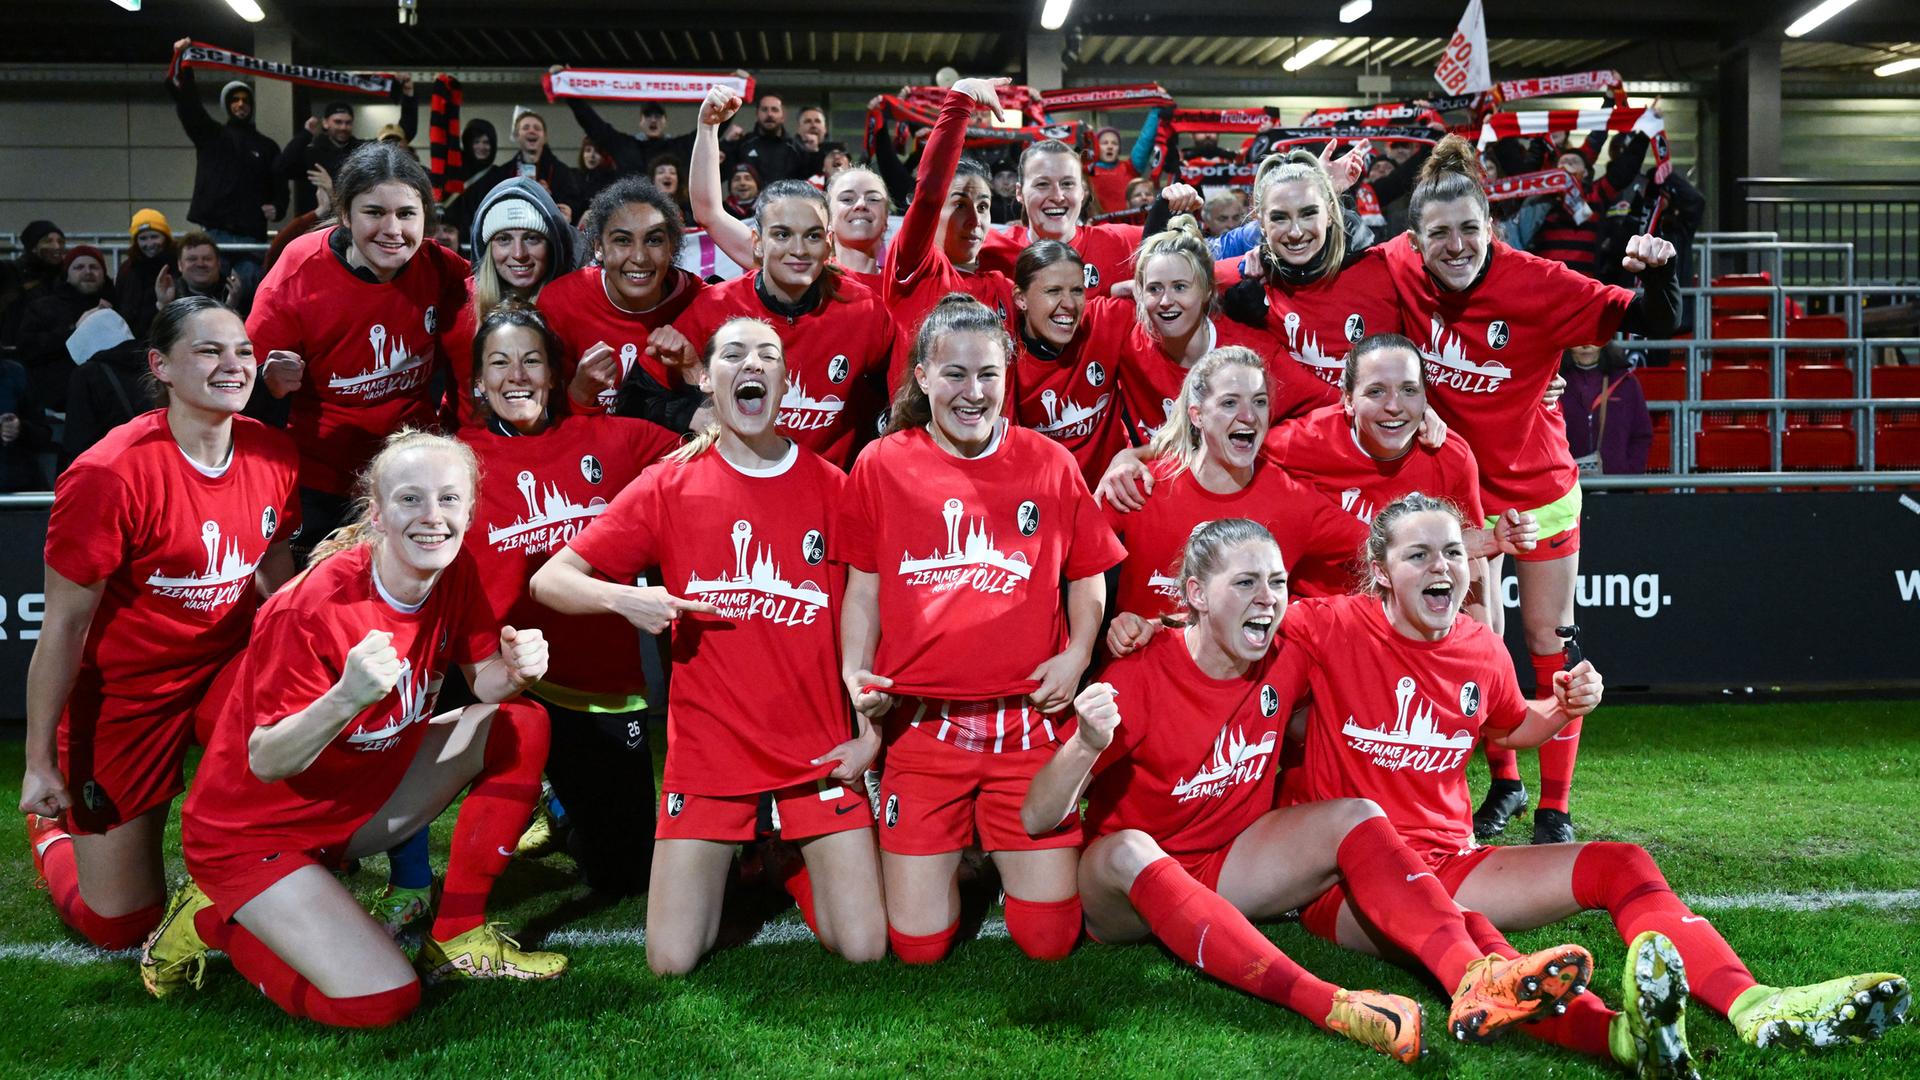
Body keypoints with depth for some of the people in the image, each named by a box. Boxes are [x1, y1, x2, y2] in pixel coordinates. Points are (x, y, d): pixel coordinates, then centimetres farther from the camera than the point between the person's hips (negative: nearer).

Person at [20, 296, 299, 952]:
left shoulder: (272, 454, -7)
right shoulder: (108, 474, -23)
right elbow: (64, 625, -17)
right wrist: (39, 763, -12)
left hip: (229, 668, 5)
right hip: (125, 691, -4)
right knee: (121, 926, 4)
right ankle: (53, 832, 39)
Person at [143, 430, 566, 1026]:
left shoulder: (455, 572, -9)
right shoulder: (314, 606, -28)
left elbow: (484, 683, 0)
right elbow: (266, 764, -25)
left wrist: (515, 670, -24)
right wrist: (348, 697, -43)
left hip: (365, 795, 7)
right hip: (251, 831, -7)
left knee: (519, 725, -9)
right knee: (381, 1000, -21)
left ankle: (457, 938, 1)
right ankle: (212, 919, 5)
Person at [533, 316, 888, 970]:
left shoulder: (831, 488, 1)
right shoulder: (670, 486, 0)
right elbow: (549, 579, 0)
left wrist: (870, 730, -2)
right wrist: (623, 598, -19)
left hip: (820, 753, 0)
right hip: (707, 754, 0)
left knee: (865, 950, -6)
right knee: (670, 961, -4)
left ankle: (798, 866, 26)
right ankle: (729, 866, 27)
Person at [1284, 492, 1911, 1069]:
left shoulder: (1482, 652, 6)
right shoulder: (1332, 630, -11)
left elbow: (1512, 728, 26)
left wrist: (1563, 708, 7)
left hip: (1450, 861, 7)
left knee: (1619, 865, -10)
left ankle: (1756, 1007, -28)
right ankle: (1617, 1034, -65)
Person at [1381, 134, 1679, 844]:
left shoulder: (1538, 283, -21)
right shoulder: (1401, 270, -13)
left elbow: (1653, 323, -17)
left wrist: (1657, 272, -36)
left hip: (1539, 486, -2)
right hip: (1461, 488, 2)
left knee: (1550, 642, 4)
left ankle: (1555, 807, 14)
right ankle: (1503, 783, 28)